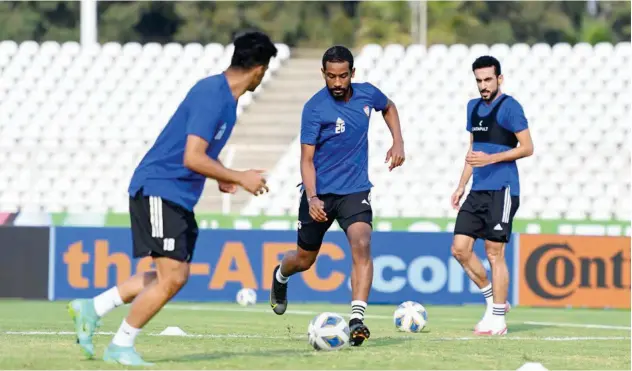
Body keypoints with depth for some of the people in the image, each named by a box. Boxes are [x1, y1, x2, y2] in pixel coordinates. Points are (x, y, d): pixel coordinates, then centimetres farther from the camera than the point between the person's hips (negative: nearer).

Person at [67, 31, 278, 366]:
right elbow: (192, 158, -25)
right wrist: (240, 178, -17)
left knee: (176, 275, 8)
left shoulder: (224, 96, 11)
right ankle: (121, 347, 0)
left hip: (178, 198, 10)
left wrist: (222, 176, 15)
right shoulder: (212, 96, -20)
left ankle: (92, 309, 14)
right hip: (158, 190, -10)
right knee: (171, 277, -12)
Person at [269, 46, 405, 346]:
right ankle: (280, 277, 52)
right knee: (304, 259, 14)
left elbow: (388, 107, 23)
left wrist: (398, 142, 9)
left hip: (355, 189, 2)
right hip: (319, 193, -2)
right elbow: (307, 159, -17)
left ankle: (357, 320, -29)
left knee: (361, 245, -24)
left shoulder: (367, 94, -4)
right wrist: (312, 198, -32)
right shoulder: (315, 108, -17)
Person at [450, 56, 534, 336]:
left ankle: (498, 320, 3)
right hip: (478, 191, 8)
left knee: (494, 252, -5)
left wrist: (491, 158, -19)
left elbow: (527, 148, -11)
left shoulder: (509, 107, -8)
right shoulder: (473, 107, 15)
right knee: (460, 249, 2)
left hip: (502, 190, -8)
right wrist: (461, 186, 20)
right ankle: (494, 301, 18)